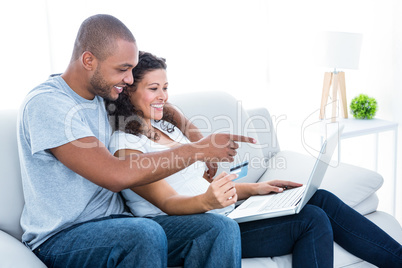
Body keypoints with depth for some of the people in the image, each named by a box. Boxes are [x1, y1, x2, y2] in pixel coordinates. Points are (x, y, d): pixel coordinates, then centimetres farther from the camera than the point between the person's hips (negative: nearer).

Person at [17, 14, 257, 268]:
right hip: (60, 237, -6)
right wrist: (198, 150, -21)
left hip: (117, 223, 7)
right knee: (146, 234, -39)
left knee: (222, 229, -15)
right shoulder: (46, 104, -18)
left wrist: (195, 133, 4)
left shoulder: (101, 91, 6)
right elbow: (116, 175, -28)